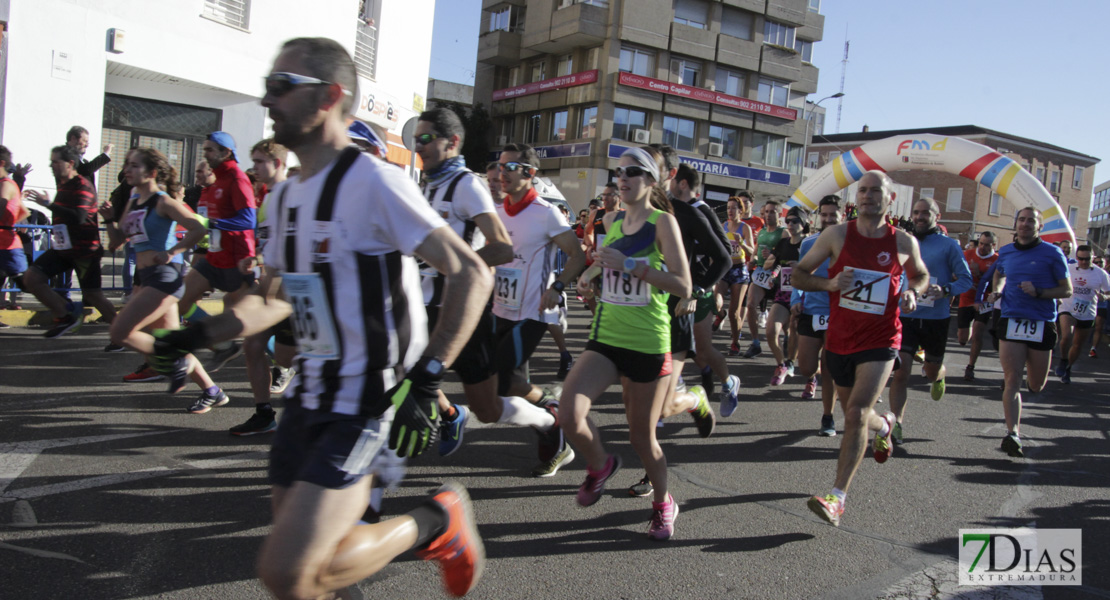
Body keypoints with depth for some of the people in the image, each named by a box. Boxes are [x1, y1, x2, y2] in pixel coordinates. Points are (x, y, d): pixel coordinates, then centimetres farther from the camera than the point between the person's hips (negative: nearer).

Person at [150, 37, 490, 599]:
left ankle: (436, 522, 5)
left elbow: (471, 274, -19)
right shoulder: (285, 196, 11)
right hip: (309, 398, 8)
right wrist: (197, 335, 9)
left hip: (367, 402, -8)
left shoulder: (372, 181, -15)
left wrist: (424, 379, -23)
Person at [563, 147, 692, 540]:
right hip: (605, 340, 4)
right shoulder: (611, 221, 8)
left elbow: (683, 287, -18)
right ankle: (600, 465, 16)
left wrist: (629, 265, -23)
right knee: (570, 415, -17)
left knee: (642, 437, 7)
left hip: (648, 345, -4)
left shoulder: (662, 222, -9)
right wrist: (591, 272, 10)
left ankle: (664, 504, 35)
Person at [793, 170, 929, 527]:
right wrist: (829, 283, -19)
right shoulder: (837, 235, -3)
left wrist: (913, 292, -4)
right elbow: (799, 274, 0)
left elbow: (920, 274, 19)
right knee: (854, 414, 19)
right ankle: (884, 426, 57)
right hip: (839, 340, 3)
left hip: (880, 342, -2)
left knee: (857, 413, -17)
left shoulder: (904, 242, -1)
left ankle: (837, 498, -15)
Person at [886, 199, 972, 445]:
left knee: (932, 371, 16)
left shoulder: (949, 245, -2)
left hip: (936, 318, -1)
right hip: (906, 316, 1)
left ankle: (939, 377, 54)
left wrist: (945, 290, -23)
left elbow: (966, 279, -5)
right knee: (900, 372, -11)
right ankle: (896, 425, -8)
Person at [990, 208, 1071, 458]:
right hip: (1011, 320, 1)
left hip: (1042, 323, -1)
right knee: (1012, 379, -11)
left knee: (1036, 386, 12)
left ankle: (1029, 369, 48)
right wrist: (997, 290, 10)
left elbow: (1067, 290, 0)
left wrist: (1038, 292, -17)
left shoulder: (1052, 254, -1)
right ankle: (1013, 433, -14)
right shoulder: (1005, 252, 9)